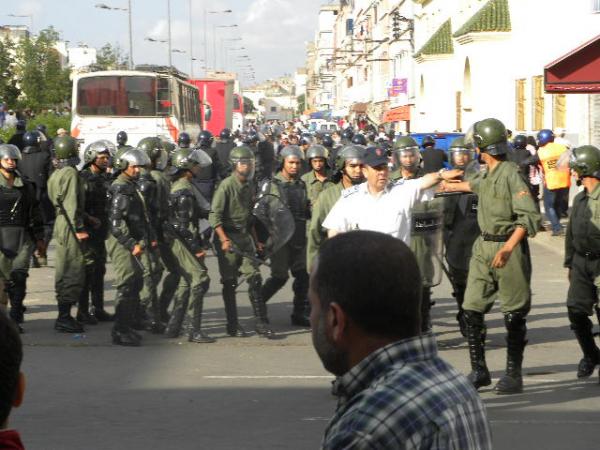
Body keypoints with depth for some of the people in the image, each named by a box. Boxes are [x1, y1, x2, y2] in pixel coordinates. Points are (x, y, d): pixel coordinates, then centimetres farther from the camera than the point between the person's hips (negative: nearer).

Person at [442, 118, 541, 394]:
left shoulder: (510, 174, -14)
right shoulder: (488, 175, 13)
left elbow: (529, 216, -21)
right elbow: (474, 186, 39)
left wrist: (508, 248, -30)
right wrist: (449, 186, 57)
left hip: (508, 249, -8)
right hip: (483, 247, 8)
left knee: (514, 315, 1)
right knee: (472, 310, 3)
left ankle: (513, 374, 8)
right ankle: (479, 372, 10)